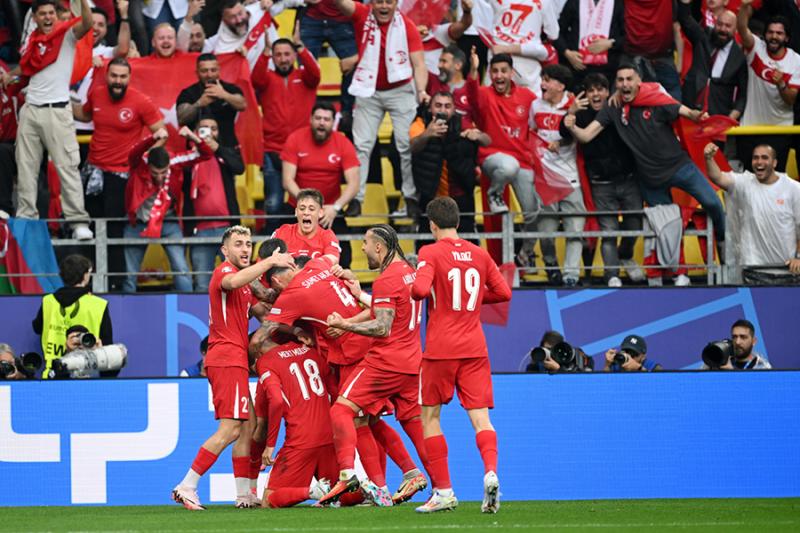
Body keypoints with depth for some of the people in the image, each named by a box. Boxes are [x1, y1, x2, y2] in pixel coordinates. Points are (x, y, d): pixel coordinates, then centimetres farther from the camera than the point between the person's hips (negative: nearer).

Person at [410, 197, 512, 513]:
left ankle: (443, 491, 7)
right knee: (480, 416, -1)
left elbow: (421, 289, -20)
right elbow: (503, 292, 12)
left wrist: (413, 291, 2)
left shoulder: (430, 253, -6)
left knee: (430, 417, 9)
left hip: (441, 348, -4)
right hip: (475, 348, 4)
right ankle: (490, 472, -28)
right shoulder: (479, 254, 9)